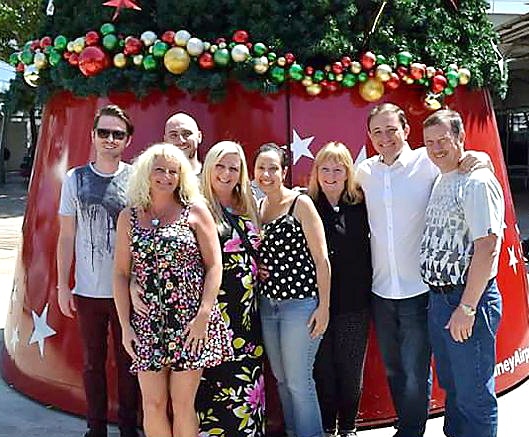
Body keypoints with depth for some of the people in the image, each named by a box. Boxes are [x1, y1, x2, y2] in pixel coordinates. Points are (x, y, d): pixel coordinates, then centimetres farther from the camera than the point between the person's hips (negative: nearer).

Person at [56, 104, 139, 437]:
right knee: (93, 361, 12)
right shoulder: (76, 179, 3)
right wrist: (63, 285, 3)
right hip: (87, 290, 2)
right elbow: (67, 237, 6)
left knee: (128, 360, 8)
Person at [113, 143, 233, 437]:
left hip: (190, 322, -2)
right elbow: (121, 273, 8)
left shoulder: (194, 211, 1)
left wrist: (203, 316, -11)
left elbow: (214, 265, -2)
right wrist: (125, 325, 2)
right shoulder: (129, 217, 8)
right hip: (148, 323, 2)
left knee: (183, 404, 4)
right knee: (152, 404, 5)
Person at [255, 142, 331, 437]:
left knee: (299, 381, -1)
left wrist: (324, 305, -13)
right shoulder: (258, 207, 11)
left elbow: (321, 258, -10)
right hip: (267, 303, 7)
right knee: (281, 379, 15)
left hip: (300, 303, -6)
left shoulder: (300, 204, -7)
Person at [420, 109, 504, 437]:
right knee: (451, 386, 22)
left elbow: (487, 246, -21)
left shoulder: (478, 182, -14)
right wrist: (440, 297, 14)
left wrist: (467, 307, -22)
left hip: (469, 299, -9)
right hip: (439, 297, 9)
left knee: (473, 395, 2)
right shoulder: (441, 182, 14)